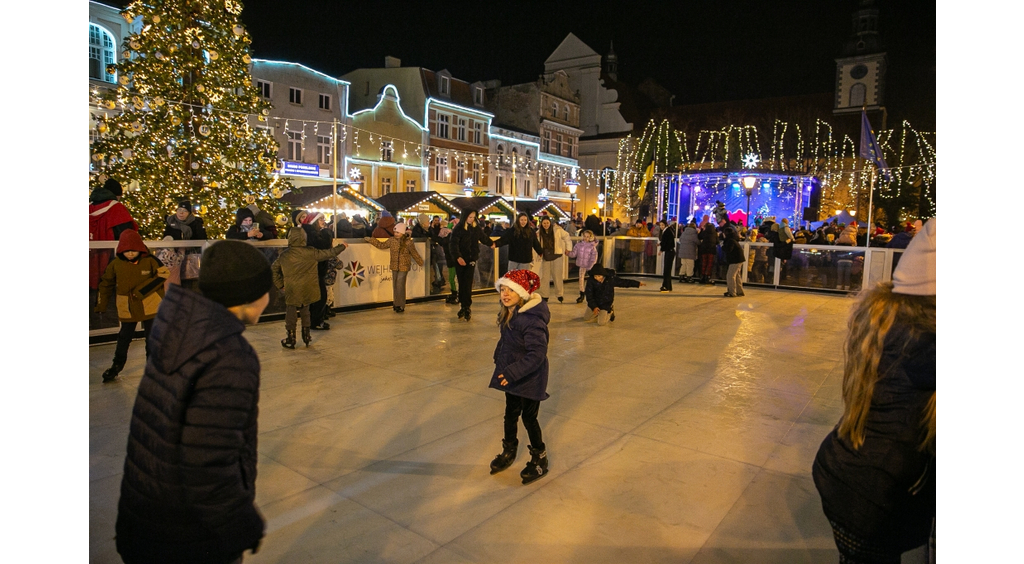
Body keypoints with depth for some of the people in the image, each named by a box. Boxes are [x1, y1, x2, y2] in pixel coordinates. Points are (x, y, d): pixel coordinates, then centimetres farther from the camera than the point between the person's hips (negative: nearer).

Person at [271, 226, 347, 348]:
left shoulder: (284, 255, -4)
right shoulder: (310, 252, -8)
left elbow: (273, 269, 4)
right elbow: (329, 253, 1)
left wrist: (280, 284, 12)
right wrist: (342, 246, 16)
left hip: (291, 291, -1)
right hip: (307, 290, 1)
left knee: (290, 314, 9)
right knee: (305, 312, 17)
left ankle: (290, 340, 13)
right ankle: (306, 337, 26)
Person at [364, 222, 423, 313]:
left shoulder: (408, 242, -8)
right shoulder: (392, 240, 4)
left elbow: (414, 254, 2)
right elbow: (381, 245, 16)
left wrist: (421, 263, 10)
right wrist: (370, 240, 15)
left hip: (404, 267, -5)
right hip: (394, 267, 5)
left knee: (400, 286, -7)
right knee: (395, 286, 10)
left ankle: (401, 306, 3)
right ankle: (396, 303, 23)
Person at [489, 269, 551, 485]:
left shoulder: (532, 319, -29)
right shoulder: (508, 314, -1)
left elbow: (537, 354, -31)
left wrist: (512, 372, -31)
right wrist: (499, 359, 10)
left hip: (529, 379, -8)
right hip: (510, 375, 8)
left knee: (529, 418, 8)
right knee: (510, 414, 22)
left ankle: (540, 459, 30)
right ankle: (508, 452, 44)